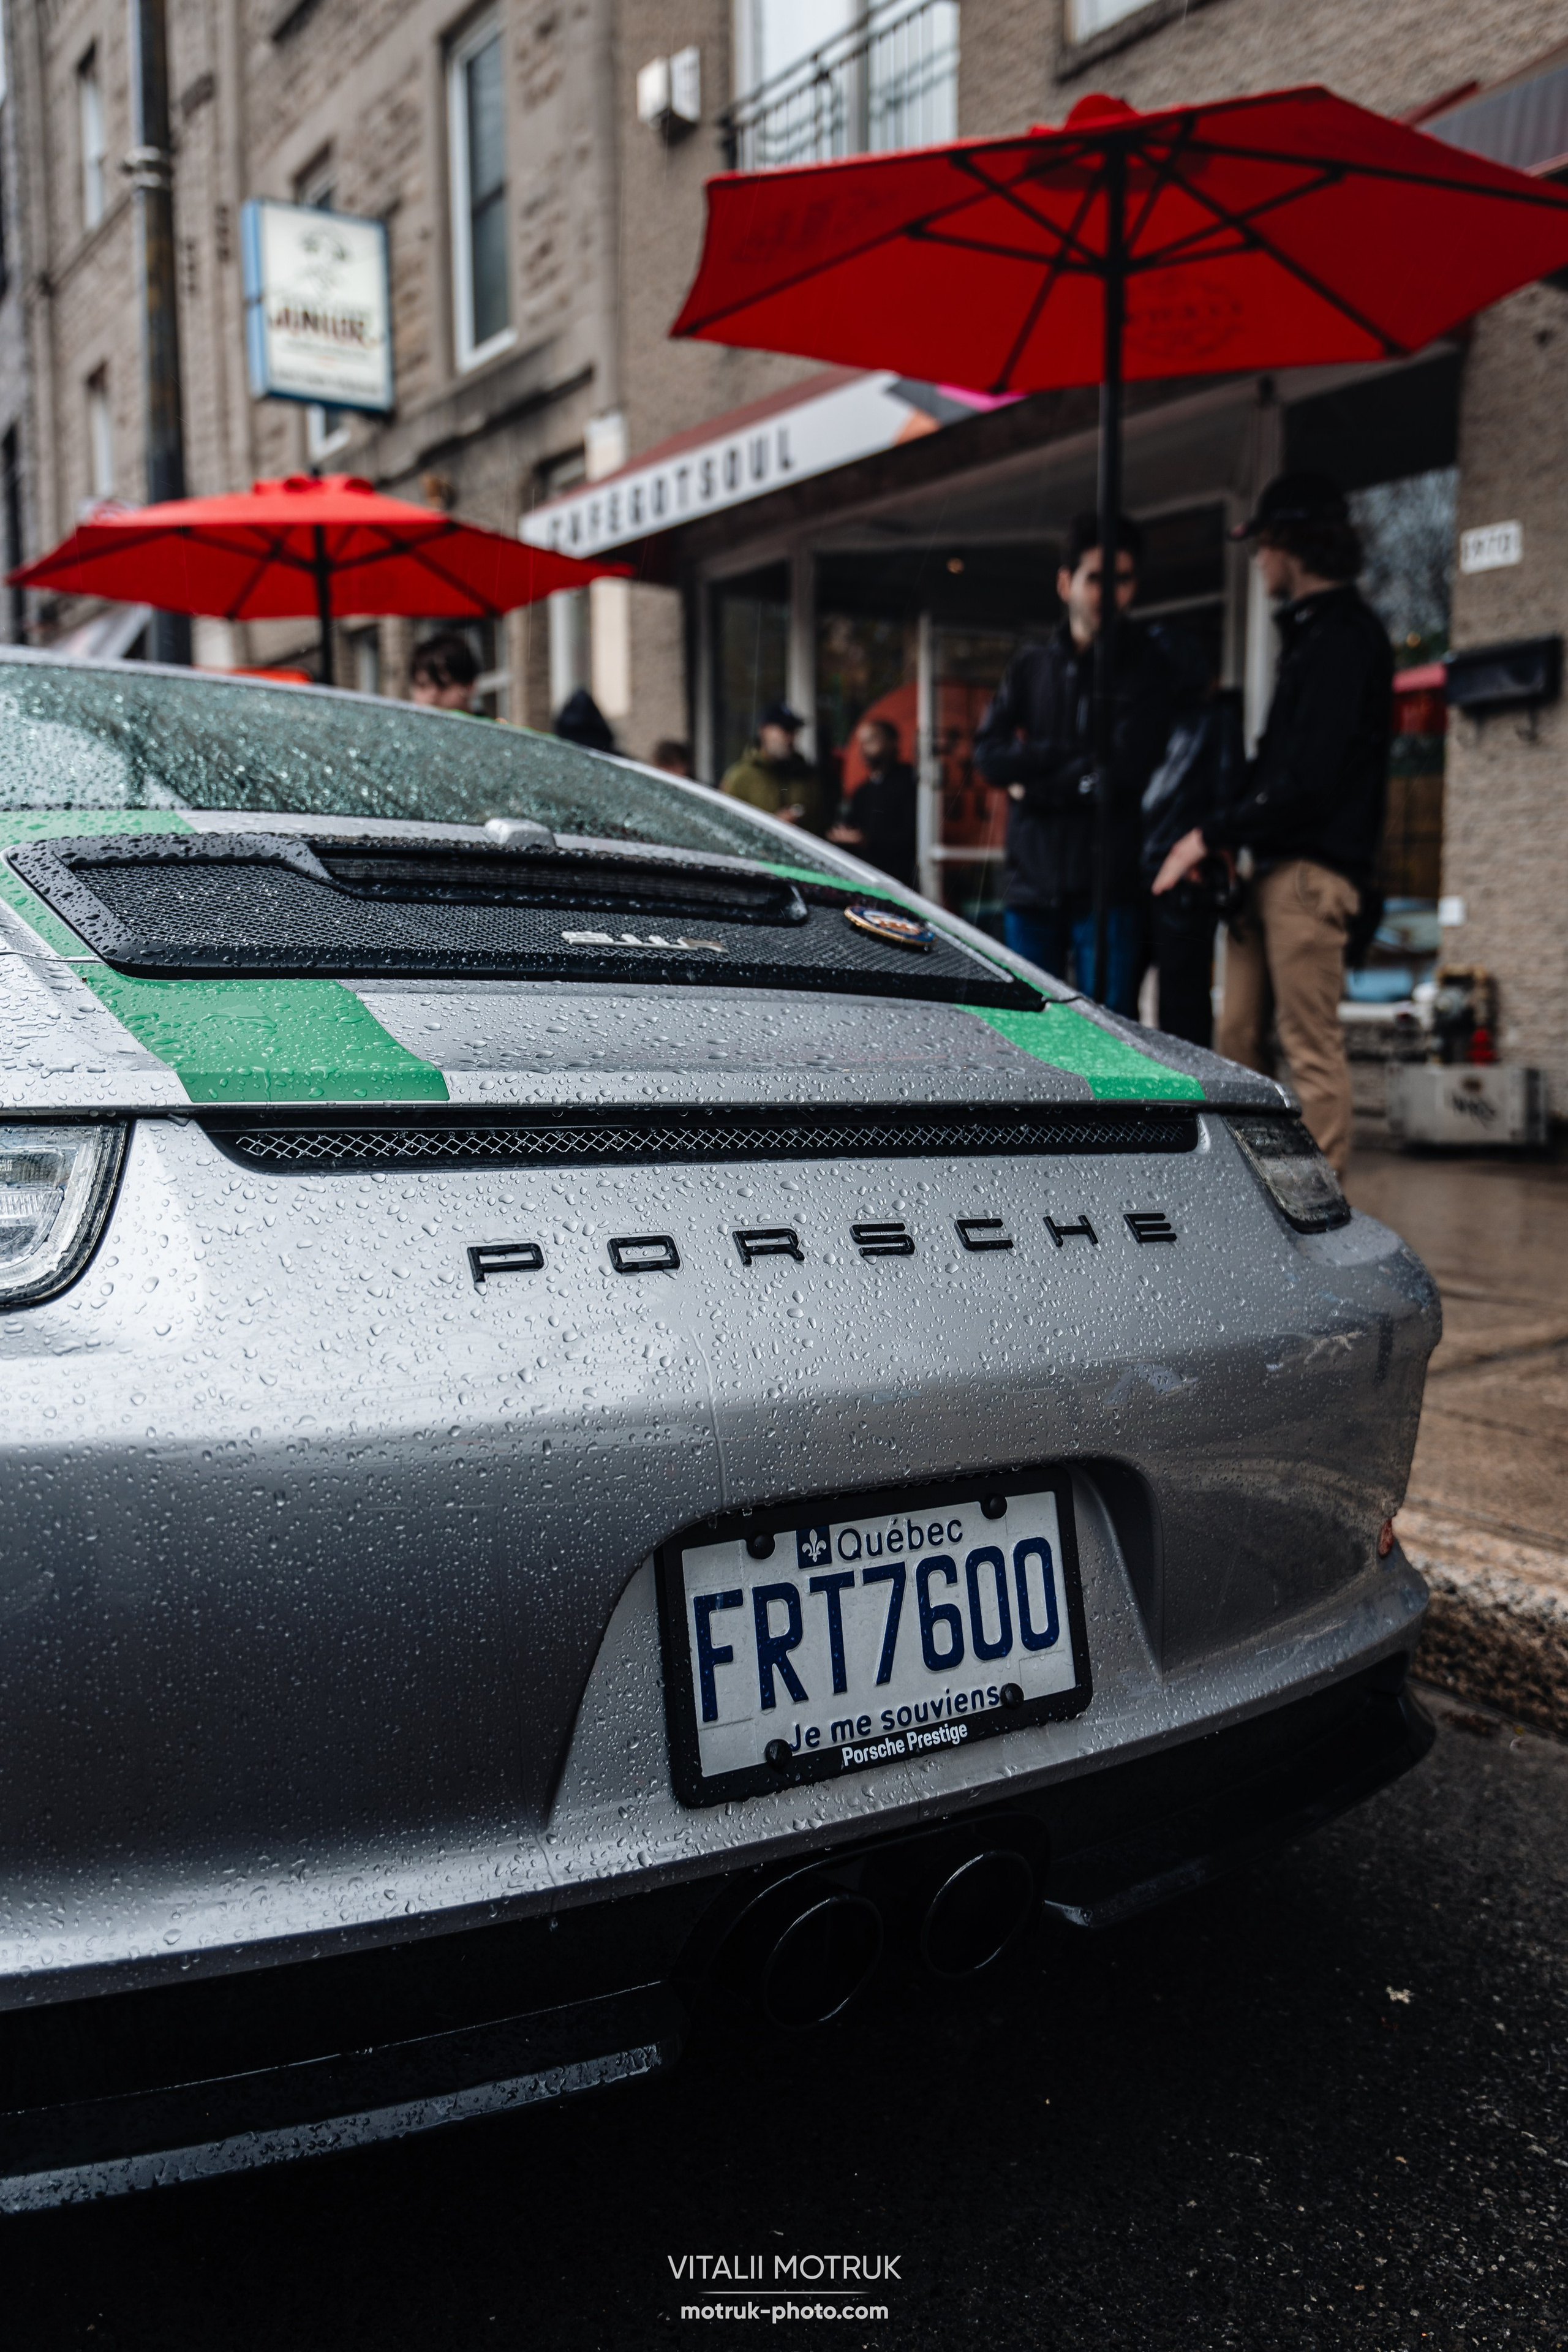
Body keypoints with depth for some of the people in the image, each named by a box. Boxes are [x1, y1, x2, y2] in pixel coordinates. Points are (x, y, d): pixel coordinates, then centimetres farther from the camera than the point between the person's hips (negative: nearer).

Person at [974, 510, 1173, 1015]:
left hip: (1105, 887, -3)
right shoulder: (1032, 665, 13)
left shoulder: (1146, 667, 3)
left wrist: (1034, 781, -3)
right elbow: (989, 753, 1)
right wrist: (1070, 757, -9)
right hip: (1031, 879, 4)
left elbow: (1125, 769, -10)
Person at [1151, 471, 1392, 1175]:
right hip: (1268, 866, 10)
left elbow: (1308, 779, -18)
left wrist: (1211, 836, -12)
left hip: (1311, 872, -10)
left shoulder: (1344, 634, -10)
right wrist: (1229, 839, 10)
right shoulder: (1310, 632, 21)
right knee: (1239, 1038, 10)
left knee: (1313, 1049, -7)